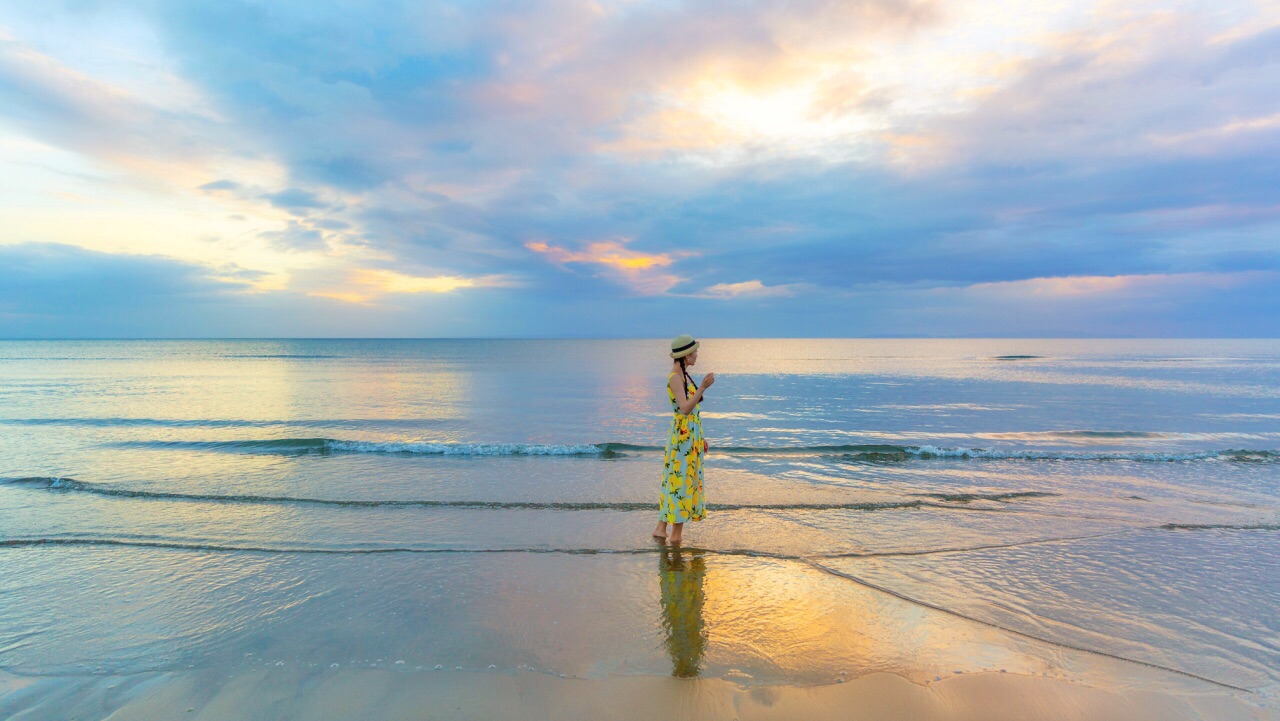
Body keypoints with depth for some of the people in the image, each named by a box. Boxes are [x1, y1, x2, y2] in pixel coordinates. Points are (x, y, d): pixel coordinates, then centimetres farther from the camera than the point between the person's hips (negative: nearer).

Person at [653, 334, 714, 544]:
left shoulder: (684, 376, 14)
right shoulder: (675, 378, -15)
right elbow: (685, 409, -26)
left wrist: (700, 438, 20)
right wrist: (702, 388, -36)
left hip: (690, 435, 9)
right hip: (683, 435, -9)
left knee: (675, 480, 12)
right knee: (681, 481, -2)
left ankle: (662, 528, 19)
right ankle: (676, 534, 8)